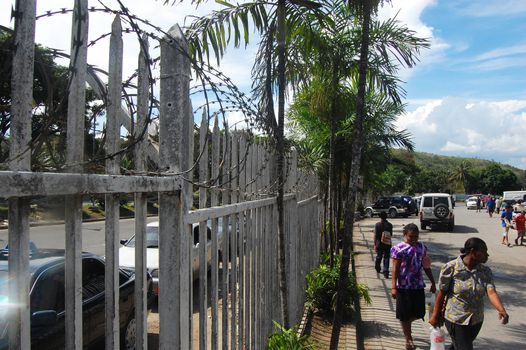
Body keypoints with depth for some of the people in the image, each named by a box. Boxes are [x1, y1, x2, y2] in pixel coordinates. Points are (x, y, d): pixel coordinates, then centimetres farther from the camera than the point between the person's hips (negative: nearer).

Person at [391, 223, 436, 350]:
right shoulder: (399, 248, -10)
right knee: (405, 314, 5)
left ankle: (405, 323, 42)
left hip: (418, 285, 5)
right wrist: (393, 287, -16)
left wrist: (433, 283, 15)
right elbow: (395, 269, -11)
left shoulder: (421, 247, 6)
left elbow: (426, 267, 14)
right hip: (403, 286, -5)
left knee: (419, 312, 12)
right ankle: (408, 338, 22)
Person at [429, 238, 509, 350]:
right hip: (456, 319, -5)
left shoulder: (485, 271, -6)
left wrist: (502, 310, -38)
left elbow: (491, 292, -18)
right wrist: (435, 315, -3)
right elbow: (442, 293, -10)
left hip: (476, 320, 5)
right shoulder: (451, 268, -18)